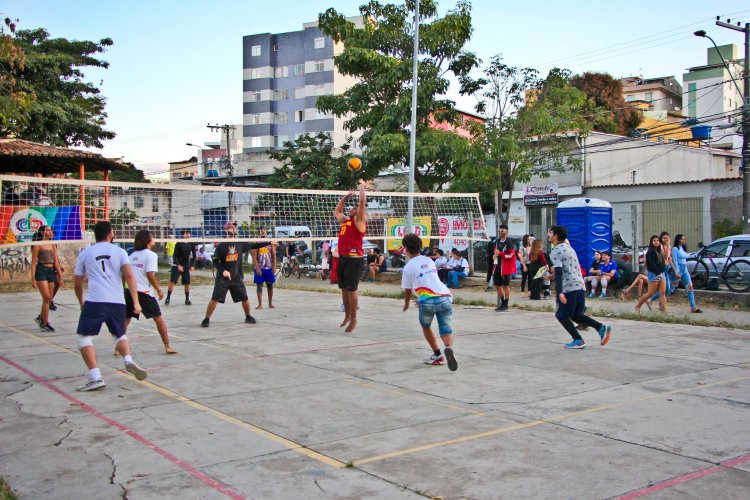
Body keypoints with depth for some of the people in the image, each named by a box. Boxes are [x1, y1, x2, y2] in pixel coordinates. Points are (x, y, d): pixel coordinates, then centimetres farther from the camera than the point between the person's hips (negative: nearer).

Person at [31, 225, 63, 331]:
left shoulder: (53, 245, 12)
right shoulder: (38, 245, -4)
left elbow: (56, 262, 14)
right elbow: (33, 262, -6)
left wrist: (60, 277, 11)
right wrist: (33, 278, -12)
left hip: (51, 271, 6)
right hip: (41, 271, -6)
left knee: (49, 299, 10)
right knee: (46, 298, -10)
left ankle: (40, 318, 31)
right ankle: (45, 323, -1)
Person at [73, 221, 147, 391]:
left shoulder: (84, 253, 14)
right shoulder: (119, 251, 12)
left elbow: (77, 284, 18)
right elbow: (129, 276, -2)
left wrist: (81, 303, 35)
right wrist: (136, 302, -4)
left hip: (94, 301, -2)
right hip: (117, 302, 2)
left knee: (84, 338, 4)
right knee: (120, 335, 23)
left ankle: (95, 378, -11)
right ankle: (129, 360, -5)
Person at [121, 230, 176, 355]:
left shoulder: (132, 255, 14)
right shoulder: (151, 255, -6)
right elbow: (150, 275, -16)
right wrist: (159, 290, -9)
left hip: (129, 291, 6)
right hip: (144, 292, -6)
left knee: (125, 320, 13)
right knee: (159, 319, 6)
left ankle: (118, 348, 10)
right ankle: (167, 346, 7)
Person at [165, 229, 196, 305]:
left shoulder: (191, 245, 2)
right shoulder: (179, 244, -8)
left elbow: (194, 256, 8)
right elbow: (175, 256, -11)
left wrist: (192, 266, -5)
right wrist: (178, 265, -22)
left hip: (186, 266, 3)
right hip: (176, 266, -3)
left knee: (187, 283, 2)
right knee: (172, 282, -11)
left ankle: (187, 300, 14)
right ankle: (168, 298, -4)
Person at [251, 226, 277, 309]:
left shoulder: (271, 243, 5)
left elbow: (274, 255, 4)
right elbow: (254, 256, -6)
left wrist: (274, 267, -6)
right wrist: (257, 268, -14)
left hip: (269, 268, 2)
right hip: (260, 268, -2)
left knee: (270, 285, 8)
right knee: (259, 286, -1)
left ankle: (270, 303, 18)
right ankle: (260, 304, 2)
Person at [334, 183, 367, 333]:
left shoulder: (358, 220, -2)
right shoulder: (345, 219, 18)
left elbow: (362, 202, -11)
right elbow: (336, 211, 36)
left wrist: (362, 187, 3)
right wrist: (345, 197, 32)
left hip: (354, 259, -8)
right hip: (343, 258, 8)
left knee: (351, 290, -6)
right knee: (344, 289, 13)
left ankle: (353, 320, 1)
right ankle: (347, 316, 24)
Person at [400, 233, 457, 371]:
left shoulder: (408, 267, 7)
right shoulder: (429, 261, 21)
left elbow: (407, 290, 14)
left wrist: (406, 304, 36)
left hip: (427, 301, -3)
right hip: (444, 297, 3)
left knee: (426, 327, 25)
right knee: (446, 330, 8)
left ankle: (437, 355, 21)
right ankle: (449, 347, -25)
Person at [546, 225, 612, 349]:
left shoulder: (556, 251, -7)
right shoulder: (569, 248, 21)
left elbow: (559, 273, -18)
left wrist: (560, 292, -24)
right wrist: (554, 276, 35)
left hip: (568, 288, -8)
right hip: (580, 286, 8)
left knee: (561, 315, 6)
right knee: (576, 315, 17)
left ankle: (578, 340, 0)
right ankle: (601, 327, 1)